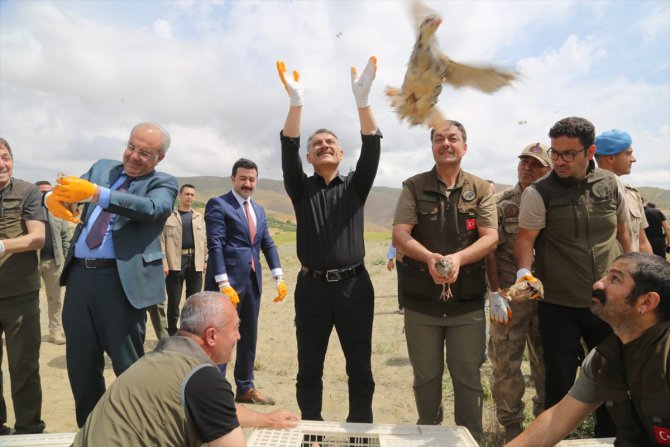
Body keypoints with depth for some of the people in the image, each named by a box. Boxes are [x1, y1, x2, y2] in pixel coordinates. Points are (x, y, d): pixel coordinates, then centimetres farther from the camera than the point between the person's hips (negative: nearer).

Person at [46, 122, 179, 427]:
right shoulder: (101, 168, 16)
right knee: (80, 363, 15)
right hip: (80, 275, 6)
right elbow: (68, 189, 11)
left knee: (128, 365, 2)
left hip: (121, 280, -5)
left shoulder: (163, 184, 0)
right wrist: (55, 196, -13)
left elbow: (151, 208, -20)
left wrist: (96, 193, -30)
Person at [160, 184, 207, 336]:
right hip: (175, 262, -3)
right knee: (173, 301, 4)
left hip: (195, 262, 3)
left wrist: (206, 261, 2)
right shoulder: (169, 215, 2)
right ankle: (172, 334, 16)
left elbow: (205, 240, 10)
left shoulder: (199, 217, 12)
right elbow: (161, 239, -3)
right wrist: (163, 262, -11)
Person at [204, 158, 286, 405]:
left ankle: (245, 388, 27)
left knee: (249, 337, 14)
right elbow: (215, 246, -13)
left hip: (252, 280, 7)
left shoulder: (259, 210, 16)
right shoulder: (218, 204, -5)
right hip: (228, 281, -7)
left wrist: (279, 278, 3)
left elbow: (268, 245, 13)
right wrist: (224, 284, -21)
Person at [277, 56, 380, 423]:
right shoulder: (301, 189, 7)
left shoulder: (355, 186, 8)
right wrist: (296, 101, -22)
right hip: (313, 286, 0)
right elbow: (288, 150, -9)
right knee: (309, 368, 9)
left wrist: (363, 98, -21)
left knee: (360, 367, 9)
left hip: (354, 285, 0)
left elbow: (372, 149, -7)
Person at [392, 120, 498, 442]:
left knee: (468, 377, 9)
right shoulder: (414, 187, 2)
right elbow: (400, 235, -7)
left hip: (468, 302, 0)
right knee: (426, 376, 14)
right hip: (421, 301, 0)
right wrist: (429, 257, -26)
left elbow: (490, 238, -4)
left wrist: (458, 258, -23)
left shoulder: (480, 189, 4)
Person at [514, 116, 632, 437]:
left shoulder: (610, 184, 2)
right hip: (559, 306, -4)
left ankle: (608, 437, 39)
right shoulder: (538, 193, -10)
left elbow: (622, 232, 13)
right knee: (560, 385, 5)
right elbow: (525, 239, -13)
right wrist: (524, 270, -32)